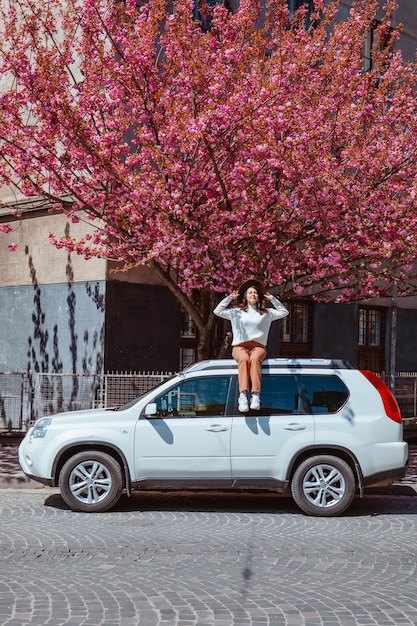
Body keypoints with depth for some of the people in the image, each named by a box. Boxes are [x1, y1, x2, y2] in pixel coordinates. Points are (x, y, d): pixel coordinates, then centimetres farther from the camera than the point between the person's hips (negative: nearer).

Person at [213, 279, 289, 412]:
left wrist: (273, 299, 19)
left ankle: (256, 395, -53)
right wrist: (229, 298, 8)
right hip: (240, 346, -1)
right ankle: (243, 395, -54)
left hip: (258, 346, 1)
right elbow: (217, 311, 11)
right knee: (244, 359, -38)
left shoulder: (266, 313, 21)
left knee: (255, 359, -37)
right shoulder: (236, 311, 17)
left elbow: (284, 312, 23)